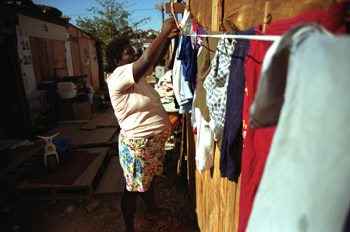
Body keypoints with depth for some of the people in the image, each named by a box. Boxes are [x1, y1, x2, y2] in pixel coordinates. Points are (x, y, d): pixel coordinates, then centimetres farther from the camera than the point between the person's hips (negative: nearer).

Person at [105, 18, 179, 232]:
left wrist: (168, 38, -7)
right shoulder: (118, 78, -21)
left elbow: (157, 59, 9)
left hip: (155, 141, 9)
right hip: (137, 144, -9)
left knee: (149, 179, 29)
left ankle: (152, 210, 54)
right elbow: (148, 58, -33)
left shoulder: (138, 74, 6)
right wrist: (164, 32, -22)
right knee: (133, 189, 11)